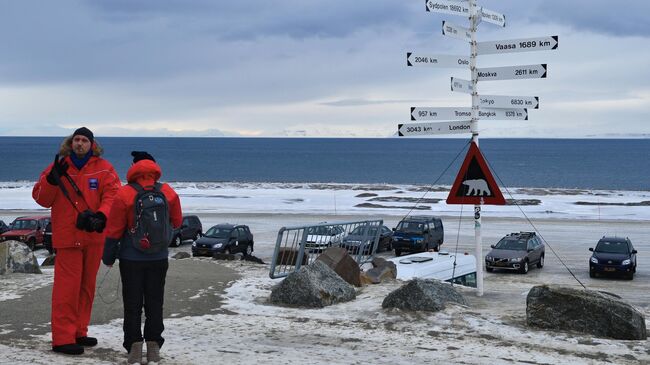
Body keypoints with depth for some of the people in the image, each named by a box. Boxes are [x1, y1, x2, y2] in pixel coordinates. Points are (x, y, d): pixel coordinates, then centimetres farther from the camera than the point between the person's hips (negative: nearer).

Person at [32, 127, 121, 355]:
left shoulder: (103, 169, 4)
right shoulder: (57, 167, 5)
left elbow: (112, 195, -8)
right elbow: (41, 199, 2)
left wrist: (101, 216, -25)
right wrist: (52, 179, -15)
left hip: (94, 237, 3)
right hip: (67, 237, -3)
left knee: (87, 286, 12)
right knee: (67, 287, -7)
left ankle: (78, 332, 25)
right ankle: (62, 338, -4)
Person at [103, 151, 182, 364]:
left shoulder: (124, 195, -13)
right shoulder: (169, 193, -4)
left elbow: (113, 230, -8)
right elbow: (177, 222, 9)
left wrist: (108, 257, 4)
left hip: (131, 260, -2)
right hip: (159, 259, 2)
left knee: (132, 304, 6)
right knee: (155, 303, 10)